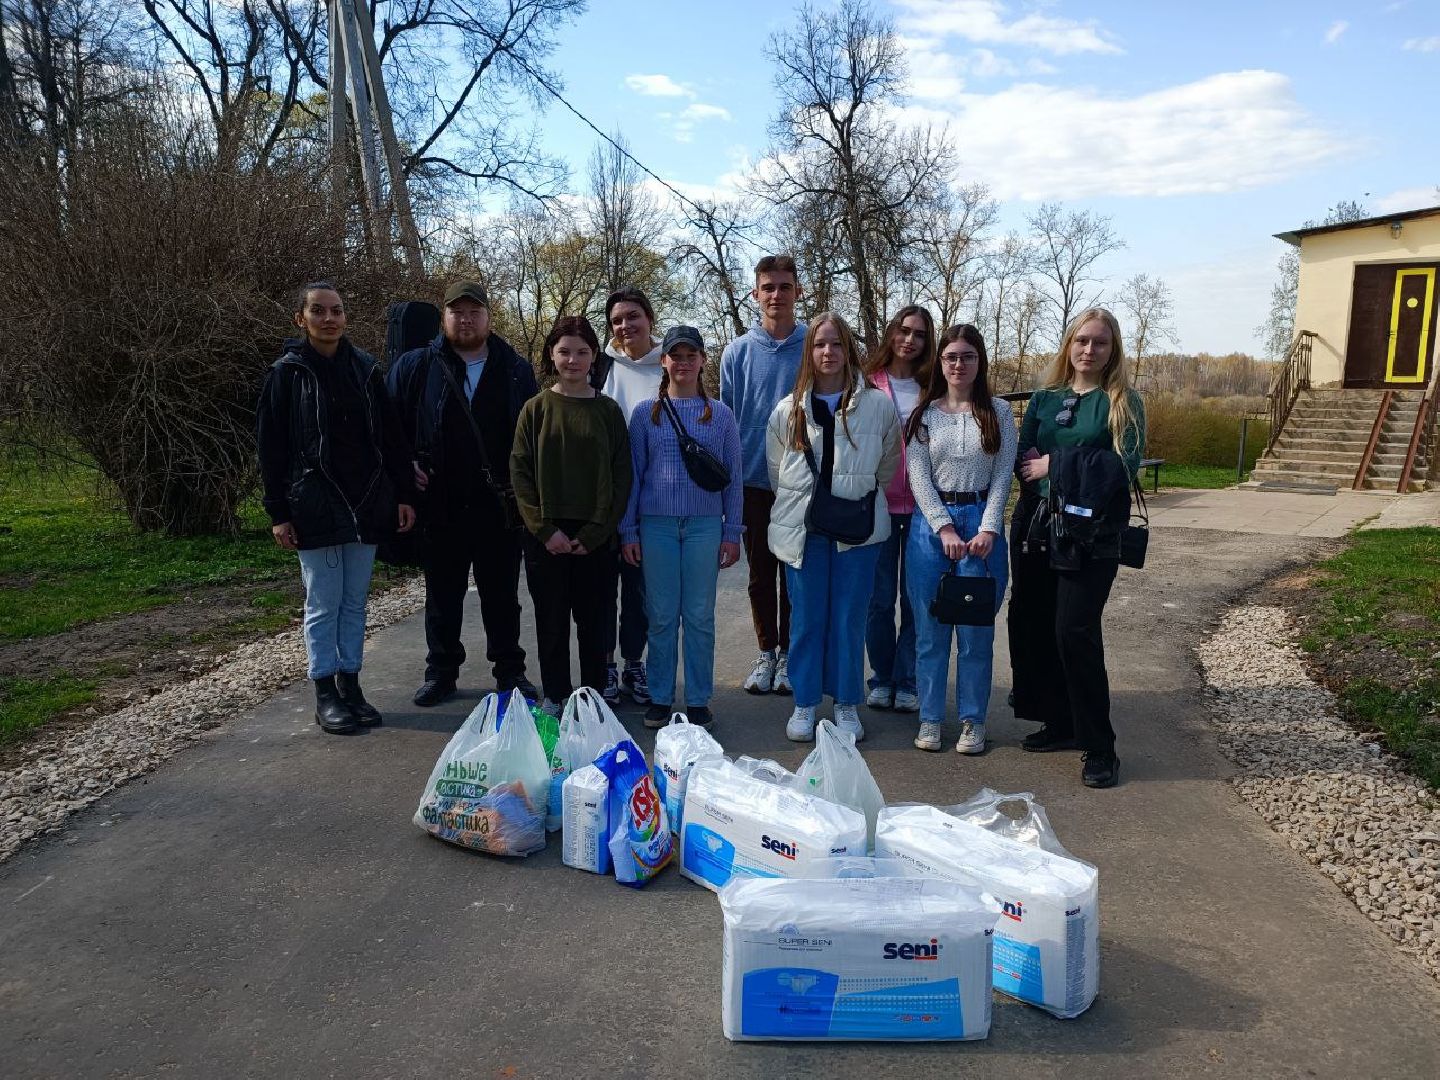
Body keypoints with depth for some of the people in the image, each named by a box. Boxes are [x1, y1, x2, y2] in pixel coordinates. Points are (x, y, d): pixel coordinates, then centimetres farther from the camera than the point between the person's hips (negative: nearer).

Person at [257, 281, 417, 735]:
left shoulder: (365, 369, 7)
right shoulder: (287, 373, -2)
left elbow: (392, 437, 9)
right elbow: (270, 446, -3)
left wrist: (404, 494, 4)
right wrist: (278, 512, -7)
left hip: (366, 505, 4)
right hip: (315, 507, -3)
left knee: (355, 600, 10)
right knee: (324, 603, 2)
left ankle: (350, 684, 21)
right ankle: (325, 694, 13)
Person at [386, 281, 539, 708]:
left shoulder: (516, 369, 5)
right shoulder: (415, 366, 3)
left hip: (500, 506, 0)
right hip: (441, 505, 0)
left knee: (502, 595, 10)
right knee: (442, 594, 11)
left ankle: (510, 671, 21)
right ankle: (441, 672, 23)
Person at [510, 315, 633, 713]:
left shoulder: (608, 410, 4)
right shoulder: (536, 408, 3)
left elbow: (621, 475, 1)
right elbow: (520, 472, -1)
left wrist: (594, 532, -8)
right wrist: (546, 530, -10)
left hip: (596, 539, 0)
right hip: (546, 537, 0)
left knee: (592, 621, 5)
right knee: (551, 621, 7)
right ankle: (554, 695, 20)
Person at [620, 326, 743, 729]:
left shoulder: (720, 415, 7)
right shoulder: (646, 413, 6)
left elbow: (733, 478, 8)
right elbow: (633, 473, 7)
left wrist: (732, 532, 4)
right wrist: (628, 530, 3)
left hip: (705, 524, 0)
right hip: (657, 524, 0)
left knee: (700, 616, 3)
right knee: (661, 616, 3)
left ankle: (698, 700, 13)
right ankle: (660, 698, 14)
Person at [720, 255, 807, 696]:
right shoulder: (737, 352, 2)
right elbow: (726, 419, 6)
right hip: (753, 481, 1)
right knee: (760, 572, 10)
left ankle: (789, 652, 21)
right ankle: (766, 652, 23)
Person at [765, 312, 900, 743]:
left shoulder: (879, 405, -1)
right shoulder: (788, 410, 4)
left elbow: (887, 466, 12)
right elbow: (776, 470, 14)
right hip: (802, 529, 1)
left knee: (849, 620, 5)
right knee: (806, 619, 7)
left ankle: (847, 706, 19)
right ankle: (804, 706, 19)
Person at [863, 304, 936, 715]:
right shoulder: (868, 384, 1)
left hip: (921, 506, 1)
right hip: (878, 504, -1)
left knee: (915, 598, 5)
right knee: (880, 597, 5)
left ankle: (907, 682, 17)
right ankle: (882, 678, 20)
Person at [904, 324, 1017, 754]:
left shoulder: (998, 414, 5)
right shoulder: (923, 415, 5)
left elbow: (1003, 476, 0)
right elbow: (919, 477, -1)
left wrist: (988, 529, -12)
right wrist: (945, 528, -12)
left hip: (981, 524, 0)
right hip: (930, 522, 1)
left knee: (976, 629, 3)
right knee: (930, 627, 4)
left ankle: (973, 720, 16)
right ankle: (930, 718, 16)